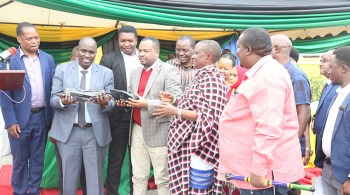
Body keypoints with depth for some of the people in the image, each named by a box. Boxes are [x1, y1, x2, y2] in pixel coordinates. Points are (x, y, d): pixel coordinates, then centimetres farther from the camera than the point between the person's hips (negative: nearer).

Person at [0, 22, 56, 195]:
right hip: (20, 118, -3)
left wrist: (53, 116, 3)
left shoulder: (48, 59, 4)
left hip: (42, 116, 3)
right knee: (20, 160, 10)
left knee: (38, 158, 14)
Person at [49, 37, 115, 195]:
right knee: (68, 176, 11)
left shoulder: (106, 73, 5)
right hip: (68, 131, 0)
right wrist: (63, 101, -22)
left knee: (95, 177, 8)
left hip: (96, 132, 0)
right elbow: (53, 99, 1)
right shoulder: (62, 69, 5)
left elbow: (111, 103, 2)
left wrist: (105, 103, -22)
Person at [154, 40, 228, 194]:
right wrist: (175, 100, 11)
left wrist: (176, 111, -21)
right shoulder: (203, 76, 14)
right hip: (190, 145, 10)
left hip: (200, 147, -10)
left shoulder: (211, 80, -17)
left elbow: (209, 117, -25)